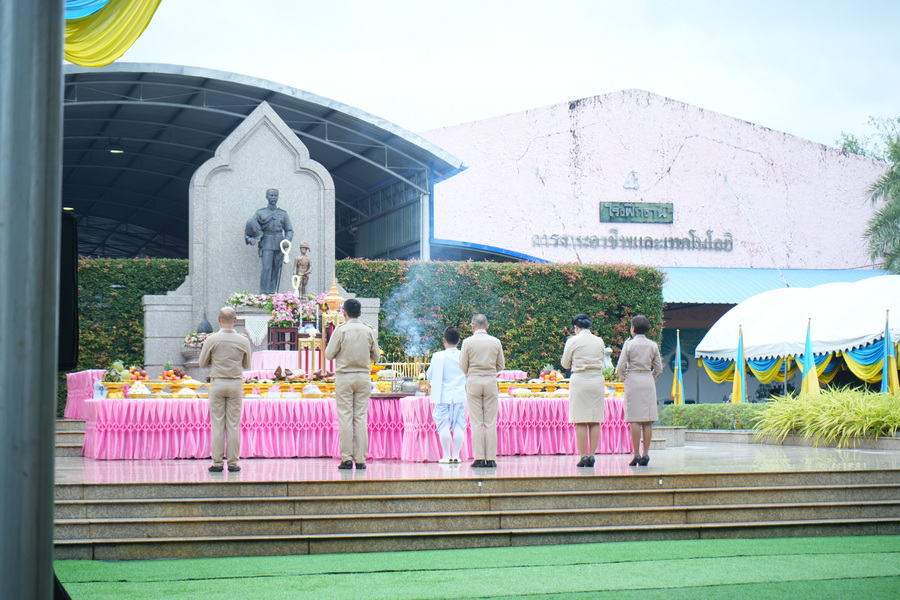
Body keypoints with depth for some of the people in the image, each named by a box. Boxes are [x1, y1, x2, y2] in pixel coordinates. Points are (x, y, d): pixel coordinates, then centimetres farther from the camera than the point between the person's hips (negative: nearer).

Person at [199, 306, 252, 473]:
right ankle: (233, 462, 5)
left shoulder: (212, 340, -6)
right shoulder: (243, 341, -2)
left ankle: (217, 462, 2)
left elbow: (203, 364, 3)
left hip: (217, 383, -1)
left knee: (217, 424, 2)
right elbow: (247, 365, 10)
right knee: (233, 424, 4)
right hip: (236, 384, 1)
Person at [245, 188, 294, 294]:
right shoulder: (260, 213, 6)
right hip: (266, 245, -3)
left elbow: (289, 230, 13)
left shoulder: (283, 214, 12)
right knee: (266, 269, -15)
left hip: (279, 246, 3)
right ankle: (264, 294, -16)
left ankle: (272, 293, 4)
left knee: (276, 270, 1)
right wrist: (249, 238, -13)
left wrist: (287, 241, -7)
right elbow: (249, 227, 6)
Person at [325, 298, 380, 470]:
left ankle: (346, 458, -3)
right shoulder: (369, 331, 2)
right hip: (363, 377, 2)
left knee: (345, 417, 0)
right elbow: (376, 355, 8)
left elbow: (329, 354, -5)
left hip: (344, 377, -2)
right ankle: (360, 459, 2)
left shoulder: (341, 330, -7)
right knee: (361, 417, 4)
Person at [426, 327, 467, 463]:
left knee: (444, 426, 1)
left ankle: (447, 455, 0)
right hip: (460, 396, 3)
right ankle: (456, 455, 6)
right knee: (458, 426, 5)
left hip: (443, 396, -3)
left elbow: (429, 375, 2)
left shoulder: (438, 356, -7)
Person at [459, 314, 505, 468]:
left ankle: (479, 458, -1)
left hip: (473, 381, -1)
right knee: (491, 422, 2)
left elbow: (463, 366, 0)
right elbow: (501, 365, 8)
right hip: (491, 381, 1)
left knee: (476, 422, 1)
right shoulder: (496, 342, 3)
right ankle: (491, 458, 1)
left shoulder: (468, 342, -3)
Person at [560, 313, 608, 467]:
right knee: (595, 421, 5)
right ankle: (592, 455, 5)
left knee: (580, 421, -1)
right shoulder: (599, 341, 8)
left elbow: (565, 364, 4)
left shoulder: (573, 341, -4)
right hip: (598, 380, 4)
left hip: (580, 380, -4)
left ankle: (583, 456, -3)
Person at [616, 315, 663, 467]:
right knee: (648, 420, 4)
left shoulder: (629, 344, -4)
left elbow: (620, 367, -6)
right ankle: (646, 454, 2)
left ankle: (636, 454, -7)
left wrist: (624, 378, 12)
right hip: (648, 380, 4)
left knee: (635, 419, -4)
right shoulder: (653, 345, 7)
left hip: (633, 380, -3)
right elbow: (659, 368, 8)